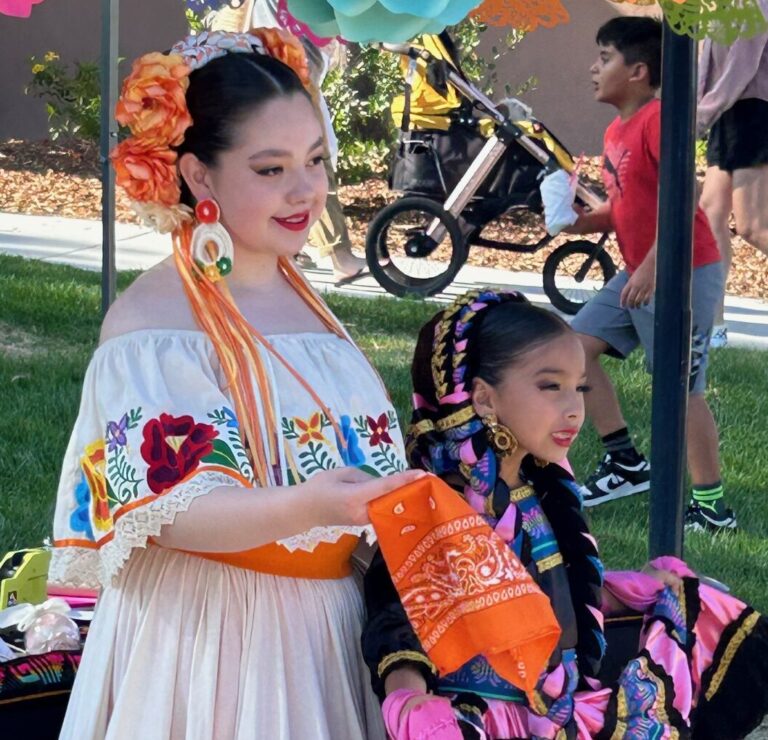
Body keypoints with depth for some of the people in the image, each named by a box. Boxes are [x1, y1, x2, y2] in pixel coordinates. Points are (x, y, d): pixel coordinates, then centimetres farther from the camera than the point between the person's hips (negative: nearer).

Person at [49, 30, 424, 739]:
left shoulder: (306, 297, 9)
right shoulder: (149, 321, -15)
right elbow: (164, 514, -22)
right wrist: (302, 508, -36)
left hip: (328, 626, 7)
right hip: (208, 636, -7)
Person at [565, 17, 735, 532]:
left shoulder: (658, 119, -17)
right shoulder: (617, 130, 11)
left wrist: (652, 268, -28)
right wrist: (581, 222, 1)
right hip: (638, 273, 10)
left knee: (682, 388, -6)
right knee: (577, 345, 8)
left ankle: (712, 506, 3)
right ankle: (627, 464, 14)